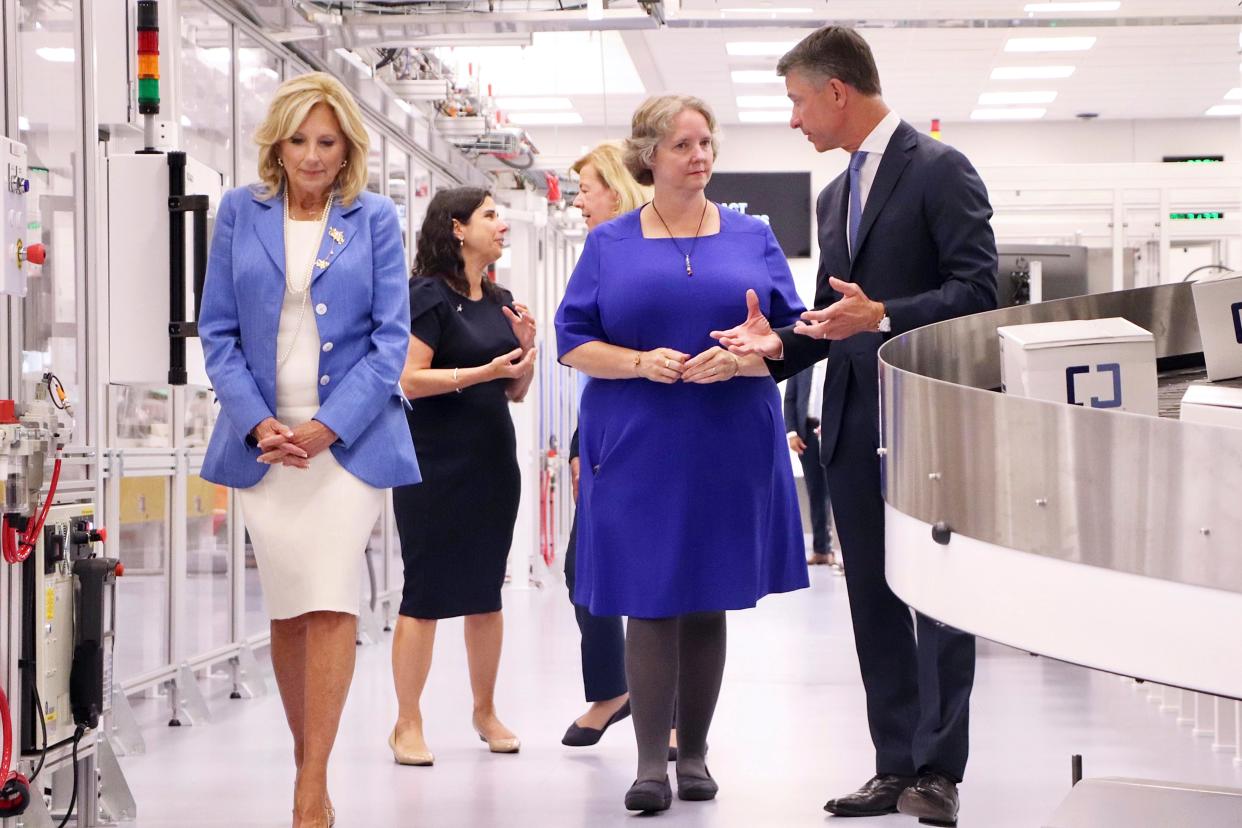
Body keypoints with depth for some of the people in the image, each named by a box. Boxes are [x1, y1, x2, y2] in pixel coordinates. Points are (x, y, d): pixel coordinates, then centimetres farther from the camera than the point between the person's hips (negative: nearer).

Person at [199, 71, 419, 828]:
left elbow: (391, 338, -1)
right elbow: (218, 331, 5)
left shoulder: (376, 219, 3)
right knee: (287, 612, 6)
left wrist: (329, 426, -12)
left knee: (331, 605, -11)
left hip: (350, 435, -2)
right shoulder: (241, 213, 7)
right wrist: (258, 423, -9)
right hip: (266, 438, 2)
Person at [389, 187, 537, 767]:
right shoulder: (428, 295, -8)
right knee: (425, 592, -4)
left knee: (486, 589, 12)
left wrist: (526, 347, -1)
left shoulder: (500, 300, 13)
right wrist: (484, 371, -21)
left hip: (493, 459, 7)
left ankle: (485, 711, 23)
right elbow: (410, 379, -16)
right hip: (436, 464, -7)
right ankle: (407, 724, 1)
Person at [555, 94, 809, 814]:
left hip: (730, 449, 1)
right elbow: (574, 340, 4)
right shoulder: (610, 244, 7)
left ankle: (695, 753, 16)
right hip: (638, 449, -1)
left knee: (709, 602, 6)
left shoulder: (753, 238, 9)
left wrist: (739, 360, -14)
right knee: (650, 602, -5)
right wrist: (639, 363, -14)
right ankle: (652, 762, -3)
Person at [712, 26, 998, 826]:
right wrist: (780, 341, 3)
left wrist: (881, 317, -26)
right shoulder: (836, 194, 17)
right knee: (874, 604, 9)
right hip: (854, 425, 8)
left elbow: (978, 290, -15)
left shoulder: (940, 170, -7)